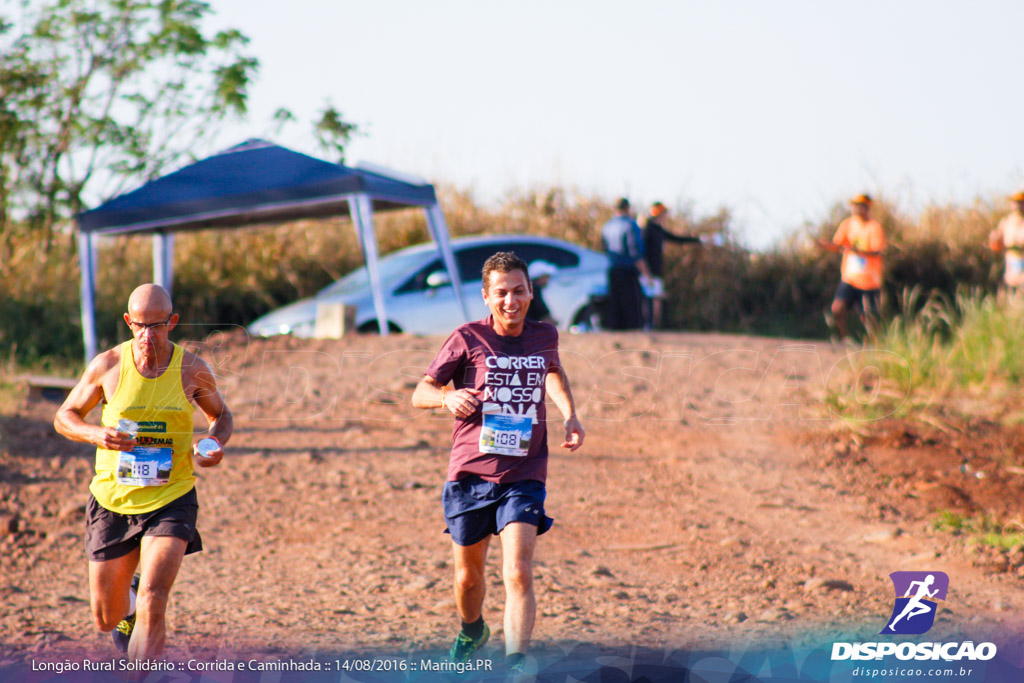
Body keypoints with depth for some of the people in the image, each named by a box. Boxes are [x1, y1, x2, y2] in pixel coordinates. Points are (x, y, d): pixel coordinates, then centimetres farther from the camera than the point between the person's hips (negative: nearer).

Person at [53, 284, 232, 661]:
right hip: (112, 499, 2)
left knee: (152, 603, -21)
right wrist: (96, 434, -16)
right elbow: (64, 416, 6)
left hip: (170, 500, -1)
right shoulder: (108, 366, -6)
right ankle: (130, 594, 49)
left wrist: (217, 444, -10)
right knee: (107, 619, 12)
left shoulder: (192, 370, -5)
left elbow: (220, 414, 13)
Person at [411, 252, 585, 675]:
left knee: (518, 573, -17)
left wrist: (569, 414, 14)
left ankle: (516, 665, -18)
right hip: (470, 474, 0)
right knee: (468, 574, 16)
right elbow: (420, 394, -4)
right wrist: (447, 397, -27)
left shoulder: (545, 336, 5)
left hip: (523, 477, 0)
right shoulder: (468, 339, -6)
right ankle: (472, 632, 47)